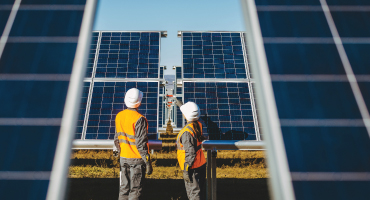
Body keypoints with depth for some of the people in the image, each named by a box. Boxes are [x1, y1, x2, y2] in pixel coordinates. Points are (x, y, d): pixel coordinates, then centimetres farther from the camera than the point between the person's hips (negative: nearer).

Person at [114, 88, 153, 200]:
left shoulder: (119, 116, 2)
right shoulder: (139, 119, -19)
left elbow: (117, 139, 10)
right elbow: (141, 143, -19)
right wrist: (148, 162, -12)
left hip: (123, 158, 6)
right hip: (137, 159, -6)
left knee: (124, 188, 18)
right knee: (135, 190, 6)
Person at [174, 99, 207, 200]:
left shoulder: (187, 132, -26)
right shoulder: (198, 125, -1)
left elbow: (190, 153, -26)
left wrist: (186, 170, -18)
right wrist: (180, 104, 33)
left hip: (193, 167, -8)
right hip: (201, 164, 8)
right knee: (201, 191, 21)